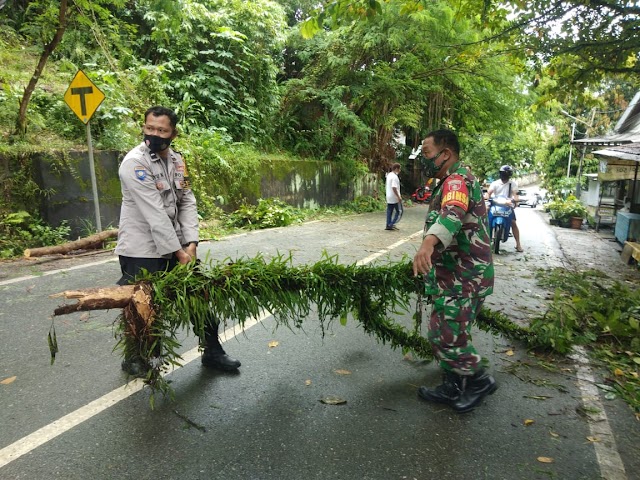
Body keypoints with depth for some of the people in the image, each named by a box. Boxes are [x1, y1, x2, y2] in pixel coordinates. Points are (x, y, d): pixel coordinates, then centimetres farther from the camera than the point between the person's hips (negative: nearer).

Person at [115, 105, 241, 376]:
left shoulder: (177, 160, 6)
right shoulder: (135, 162, -16)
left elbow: (187, 203, 2)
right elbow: (154, 213, -22)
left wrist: (191, 243, -10)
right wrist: (179, 252, -22)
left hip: (176, 246, 7)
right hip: (141, 251, -7)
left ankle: (212, 352, 28)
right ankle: (133, 359, 32)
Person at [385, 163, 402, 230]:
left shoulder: (389, 175, 13)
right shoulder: (394, 176, -17)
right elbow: (394, 188, -24)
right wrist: (398, 197, -22)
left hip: (389, 197, 9)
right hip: (394, 197, -9)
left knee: (389, 212, 10)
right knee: (398, 211, 0)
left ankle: (388, 225, 11)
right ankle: (392, 224, -5)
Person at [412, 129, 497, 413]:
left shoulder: (457, 180, -16)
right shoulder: (452, 181, 20)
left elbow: (452, 214, -39)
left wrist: (428, 243, -56)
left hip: (462, 279, -11)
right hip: (455, 276, 11)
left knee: (446, 336, -5)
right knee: (443, 333, 16)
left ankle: (480, 382, 16)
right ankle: (452, 389, 28)